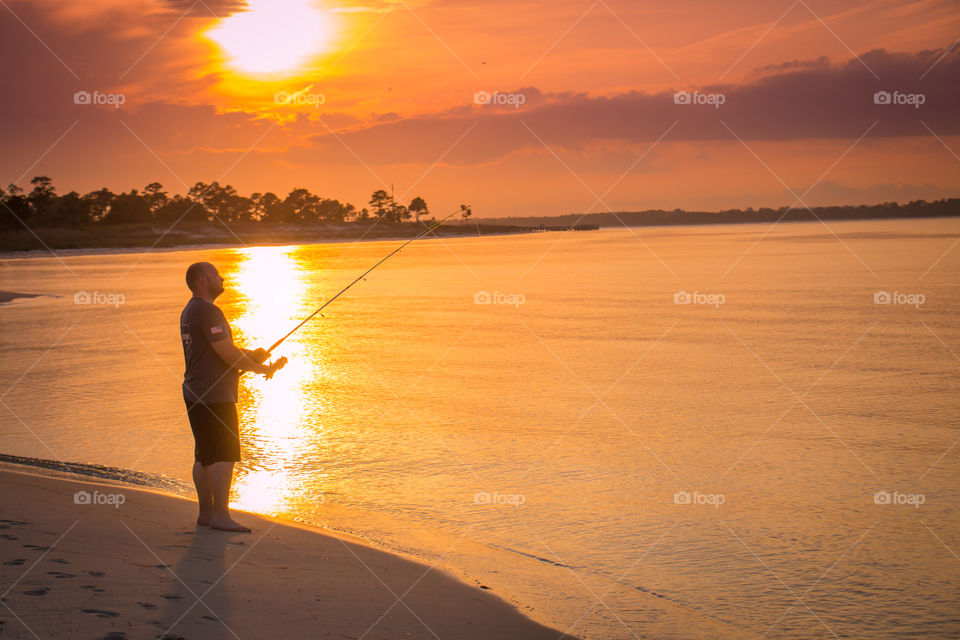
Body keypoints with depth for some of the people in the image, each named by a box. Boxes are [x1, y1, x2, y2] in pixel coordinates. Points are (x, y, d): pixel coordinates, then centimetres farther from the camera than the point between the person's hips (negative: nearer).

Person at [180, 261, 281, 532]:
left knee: (204, 455, 12)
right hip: (214, 395, -10)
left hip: (196, 394, 10)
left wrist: (249, 354, 9)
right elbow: (227, 354, -18)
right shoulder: (208, 311, -16)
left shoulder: (189, 311, 17)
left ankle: (205, 512, 16)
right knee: (224, 455, -9)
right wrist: (263, 369, -7)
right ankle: (220, 515, -10)